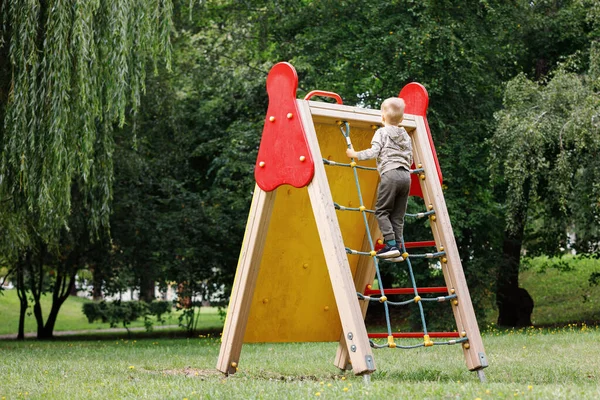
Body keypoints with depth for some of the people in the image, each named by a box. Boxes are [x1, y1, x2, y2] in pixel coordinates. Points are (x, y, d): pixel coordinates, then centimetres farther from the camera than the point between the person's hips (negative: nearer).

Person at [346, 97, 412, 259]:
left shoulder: (382, 132, 2)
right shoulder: (405, 135, 20)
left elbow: (373, 152, -11)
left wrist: (355, 154, 0)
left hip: (390, 174, -6)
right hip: (406, 175, 6)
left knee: (381, 211, -2)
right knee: (398, 214, 7)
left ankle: (391, 244, -14)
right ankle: (397, 247, 2)